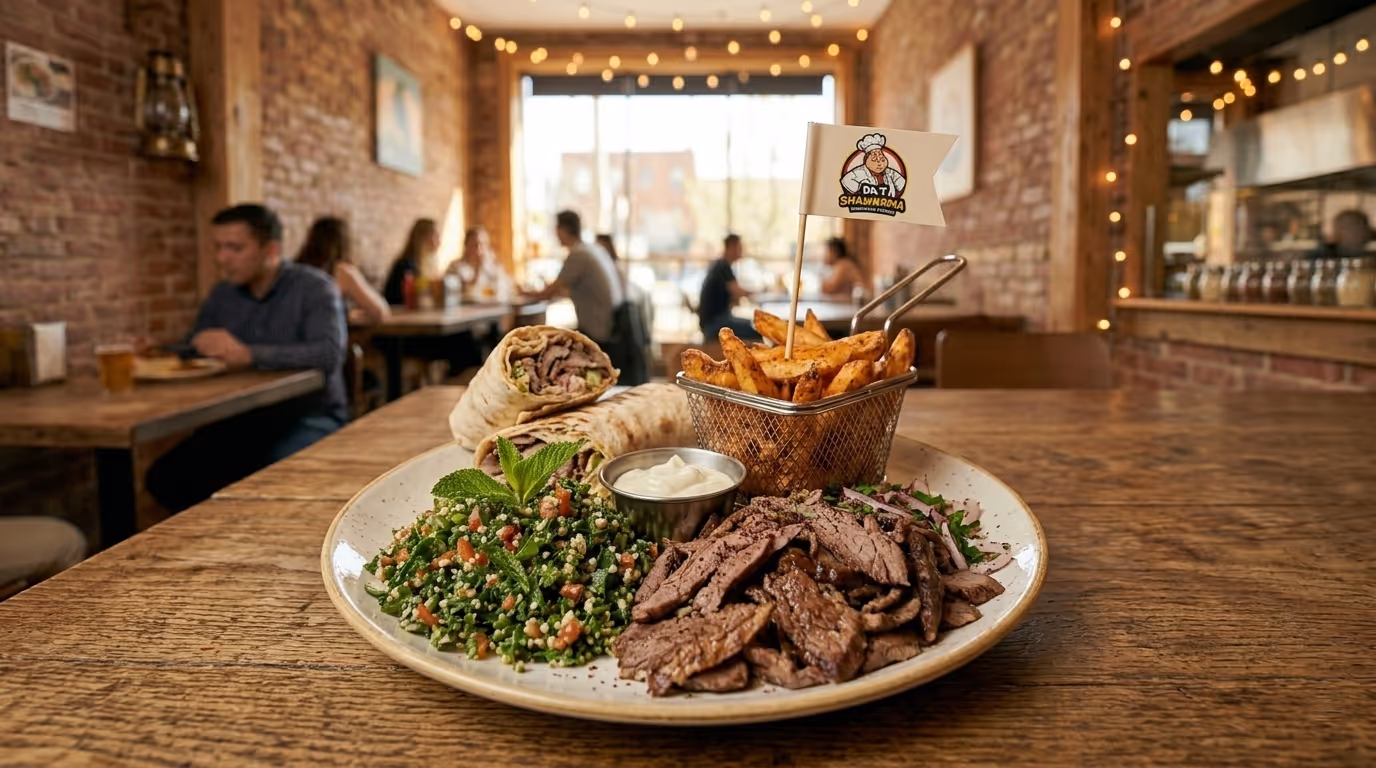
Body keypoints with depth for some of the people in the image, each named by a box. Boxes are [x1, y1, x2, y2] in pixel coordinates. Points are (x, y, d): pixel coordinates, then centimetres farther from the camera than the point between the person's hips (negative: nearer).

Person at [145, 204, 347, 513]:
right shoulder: (223, 294, 12)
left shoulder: (313, 287, -7)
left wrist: (250, 355, -33)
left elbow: (329, 354, -24)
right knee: (166, 478, -13)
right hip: (241, 419, 6)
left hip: (307, 416, -6)